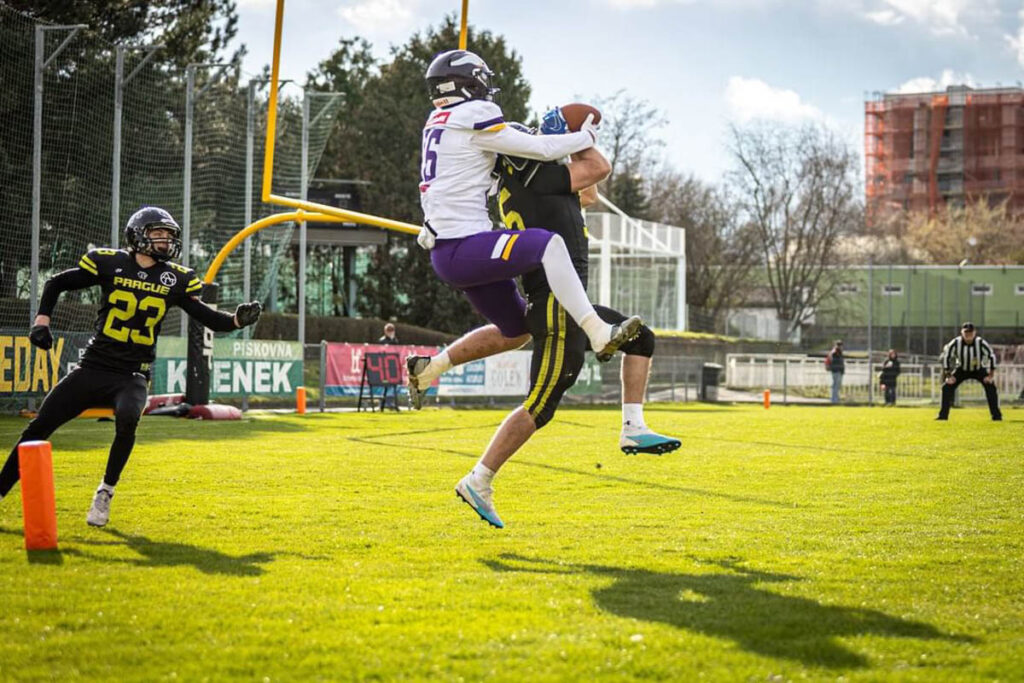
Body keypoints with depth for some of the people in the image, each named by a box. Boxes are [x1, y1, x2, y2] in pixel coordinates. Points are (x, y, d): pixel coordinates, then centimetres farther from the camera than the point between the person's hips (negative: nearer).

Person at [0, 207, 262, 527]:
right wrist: (42, 321, -5)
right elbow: (56, 283, 8)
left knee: (127, 419, -32)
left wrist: (236, 320, -17)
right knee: (38, 427, -4)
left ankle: (106, 492, -13)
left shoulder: (176, 279, 3)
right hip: (92, 368, 0)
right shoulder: (109, 263, -2)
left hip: (132, 376, 0)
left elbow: (208, 318, 2)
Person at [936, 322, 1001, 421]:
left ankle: (996, 415, -10)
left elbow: (992, 356, -16)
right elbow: (946, 357, -12)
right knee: (947, 386, -14)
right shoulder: (955, 342, -24)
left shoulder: (981, 343, -26)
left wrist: (991, 375, -18)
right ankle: (943, 414, -3)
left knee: (990, 386, -21)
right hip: (962, 369, 1)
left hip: (979, 369, -1)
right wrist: (949, 375, -13)